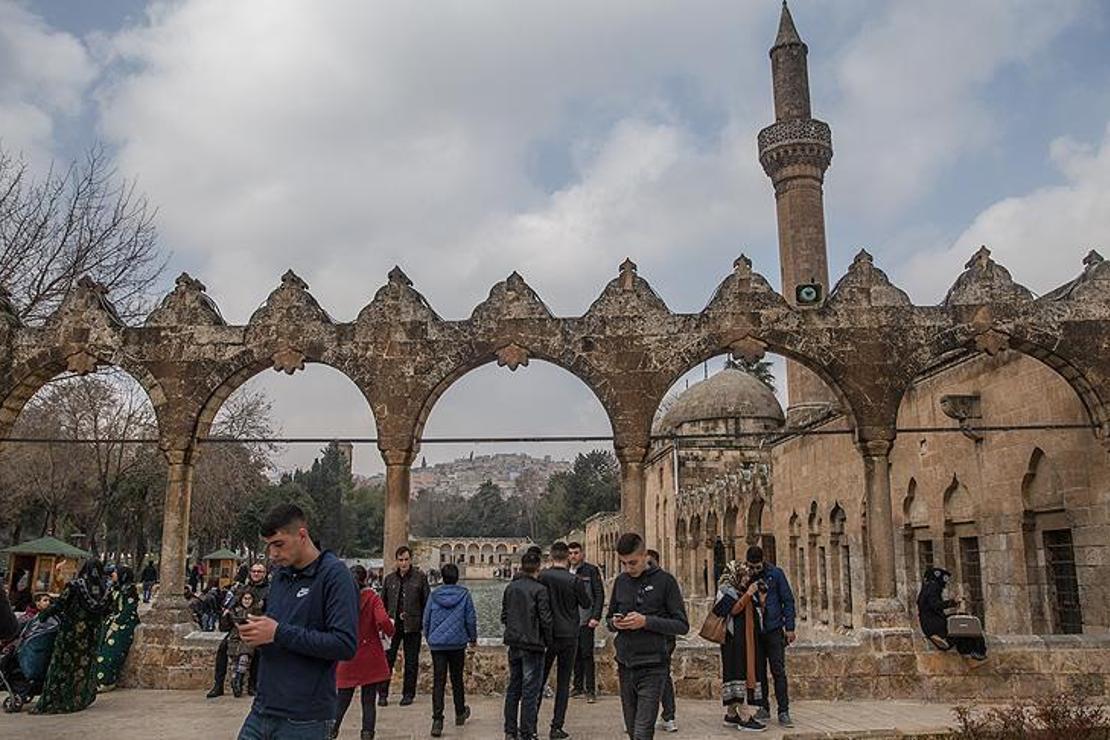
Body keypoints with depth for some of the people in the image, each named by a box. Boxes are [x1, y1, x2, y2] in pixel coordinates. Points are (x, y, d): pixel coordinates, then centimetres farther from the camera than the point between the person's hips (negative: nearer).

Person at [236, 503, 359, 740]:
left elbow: (346, 645, -21)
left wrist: (279, 633, -20)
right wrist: (256, 634, -2)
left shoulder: (334, 575, -13)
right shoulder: (280, 574, 10)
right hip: (262, 709, 7)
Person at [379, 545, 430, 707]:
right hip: (393, 625, 1)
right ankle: (383, 694, 9)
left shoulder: (420, 578, 1)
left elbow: (427, 602, 2)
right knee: (387, 659, 0)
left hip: (412, 626, -1)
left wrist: (424, 622, -5)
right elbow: (384, 603, 12)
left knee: (411, 661, 7)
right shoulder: (390, 578, 7)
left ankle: (408, 694, 18)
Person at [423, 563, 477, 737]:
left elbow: (426, 619, 5)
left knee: (438, 682, -1)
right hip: (458, 643, 0)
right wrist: (473, 638, 15)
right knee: (457, 679, 16)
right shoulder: (464, 594, -5)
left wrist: (429, 638, 21)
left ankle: (437, 720, -10)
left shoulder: (434, 595, -2)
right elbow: (471, 618, 0)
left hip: (437, 644, 0)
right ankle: (460, 713, 31)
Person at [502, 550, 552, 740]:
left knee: (513, 688, 16)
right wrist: (549, 642, -1)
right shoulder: (539, 589, -14)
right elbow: (545, 619, -13)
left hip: (514, 644, 6)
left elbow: (504, 616, 9)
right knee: (530, 691, 2)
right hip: (532, 645, -6)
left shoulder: (510, 588, 3)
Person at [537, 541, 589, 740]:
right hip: (568, 636, -1)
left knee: (539, 680, 12)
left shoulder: (542, 577, -7)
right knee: (563, 683, 7)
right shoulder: (574, 580, -11)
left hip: (546, 636, 2)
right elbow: (586, 604, 2)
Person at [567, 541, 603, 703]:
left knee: (587, 654, -4)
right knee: (575, 655, 11)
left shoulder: (591, 570, -4)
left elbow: (600, 594, -6)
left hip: (586, 620, -5)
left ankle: (590, 690, 1)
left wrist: (596, 617, -13)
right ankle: (578, 686, 21)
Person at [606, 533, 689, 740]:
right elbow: (608, 619, 19)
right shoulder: (621, 581, 8)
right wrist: (614, 623, -5)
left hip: (652, 667, -5)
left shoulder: (664, 580, -6)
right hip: (625, 666, 5)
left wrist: (646, 621, -18)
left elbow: (682, 625, -7)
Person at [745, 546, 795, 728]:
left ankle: (784, 712, 2)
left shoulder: (775, 574, -5)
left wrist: (789, 627, -4)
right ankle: (764, 708, 19)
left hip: (774, 630, -2)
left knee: (778, 671, -3)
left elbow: (788, 600, -1)